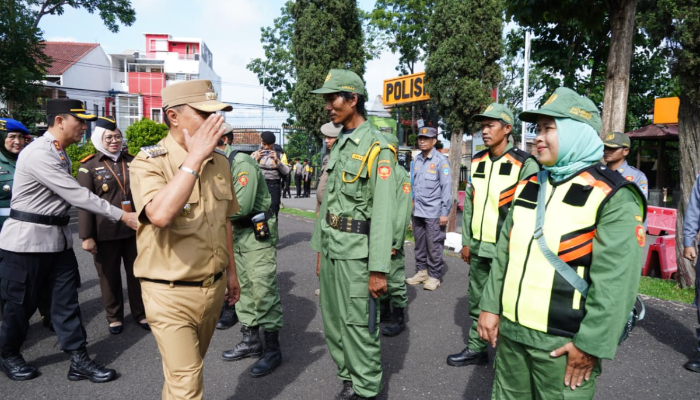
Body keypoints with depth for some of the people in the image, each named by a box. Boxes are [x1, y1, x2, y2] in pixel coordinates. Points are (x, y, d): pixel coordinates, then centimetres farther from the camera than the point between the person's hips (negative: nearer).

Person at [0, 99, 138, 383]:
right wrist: (121, 216, -23)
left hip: (58, 236, 8)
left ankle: (79, 360, 12)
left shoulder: (61, 154, 10)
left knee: (66, 299, 7)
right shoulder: (39, 154, -20)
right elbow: (76, 195, -24)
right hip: (28, 238, -8)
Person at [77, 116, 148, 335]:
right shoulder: (88, 166, -1)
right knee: (110, 276, 9)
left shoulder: (132, 161, 10)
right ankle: (114, 316, 26)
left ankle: (141, 313, 25)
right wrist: (86, 236, -10)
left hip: (134, 229, 3)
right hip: (105, 232, -2)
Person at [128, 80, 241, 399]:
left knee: (189, 367, 22)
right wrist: (195, 157, -29)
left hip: (213, 288, 6)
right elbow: (160, 215, -34)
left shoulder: (219, 161, 5)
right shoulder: (148, 162, -14)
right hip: (171, 292, -6)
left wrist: (231, 271, 19)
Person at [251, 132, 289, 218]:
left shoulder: (279, 155, 10)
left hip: (273, 186, 0)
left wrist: (277, 160, -11)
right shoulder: (255, 154, 11)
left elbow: (286, 171, -1)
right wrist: (256, 159, -6)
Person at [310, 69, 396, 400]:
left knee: (357, 323, 2)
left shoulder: (377, 147, -13)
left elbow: (384, 212, -18)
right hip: (331, 246, 8)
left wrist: (379, 269, -20)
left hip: (356, 249, -8)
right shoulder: (339, 145, 12)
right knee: (332, 320, 16)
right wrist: (320, 246, 16)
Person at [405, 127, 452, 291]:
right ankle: (421, 271, 27)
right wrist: (411, 204, 12)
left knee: (434, 246, 1)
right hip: (417, 211, 6)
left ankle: (434, 276, 13)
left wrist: (445, 212, -12)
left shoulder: (440, 160, -8)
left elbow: (446, 187, -9)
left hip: (433, 212, -6)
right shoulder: (417, 160, 9)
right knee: (420, 244, 14)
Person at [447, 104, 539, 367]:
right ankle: (476, 349, 29)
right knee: (477, 301, 15)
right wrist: (466, 241, 11)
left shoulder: (525, 164, -9)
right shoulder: (477, 162, 10)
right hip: (479, 248, 6)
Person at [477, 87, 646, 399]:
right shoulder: (528, 187, 9)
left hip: (564, 342, -6)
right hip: (511, 330, 6)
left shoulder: (613, 197, -11)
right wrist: (490, 306, 6)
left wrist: (591, 344, -17)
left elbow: (616, 282, -16)